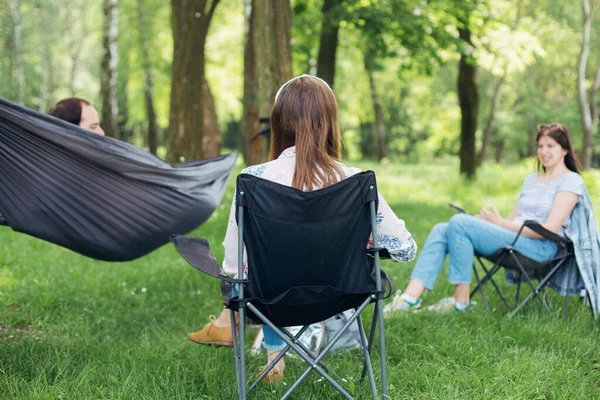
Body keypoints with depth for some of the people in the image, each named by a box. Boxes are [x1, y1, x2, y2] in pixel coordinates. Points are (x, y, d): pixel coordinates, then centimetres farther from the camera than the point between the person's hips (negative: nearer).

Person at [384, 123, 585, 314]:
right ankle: (410, 297, -25)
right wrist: (485, 219, -3)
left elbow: (548, 230, -11)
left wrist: (500, 223, -11)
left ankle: (461, 300, -19)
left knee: (459, 223, -24)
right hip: (515, 238, 8)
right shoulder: (531, 180, 25)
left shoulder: (571, 181, 0)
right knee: (441, 230, -11)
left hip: (541, 248, -8)